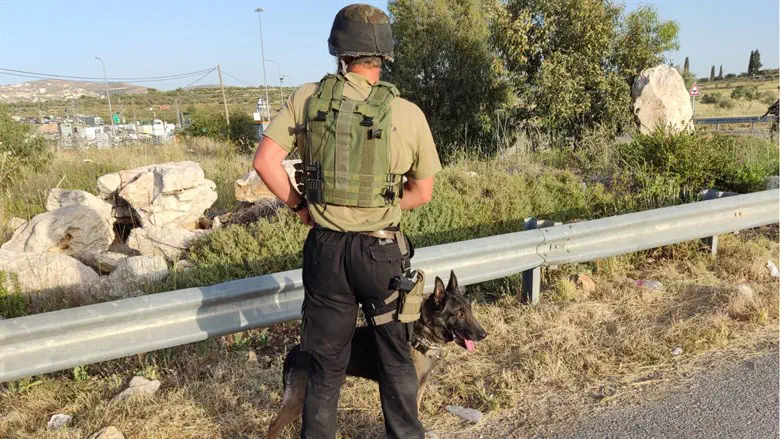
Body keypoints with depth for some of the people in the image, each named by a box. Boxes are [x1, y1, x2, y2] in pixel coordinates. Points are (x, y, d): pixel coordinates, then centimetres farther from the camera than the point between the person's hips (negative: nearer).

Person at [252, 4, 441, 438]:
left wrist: (299, 205, 4)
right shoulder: (408, 113, -8)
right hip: (382, 251, -1)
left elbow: (265, 161, -6)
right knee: (395, 357, 20)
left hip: (326, 248, 1)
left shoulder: (308, 98, -5)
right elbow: (422, 193, 0)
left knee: (327, 362, 16)